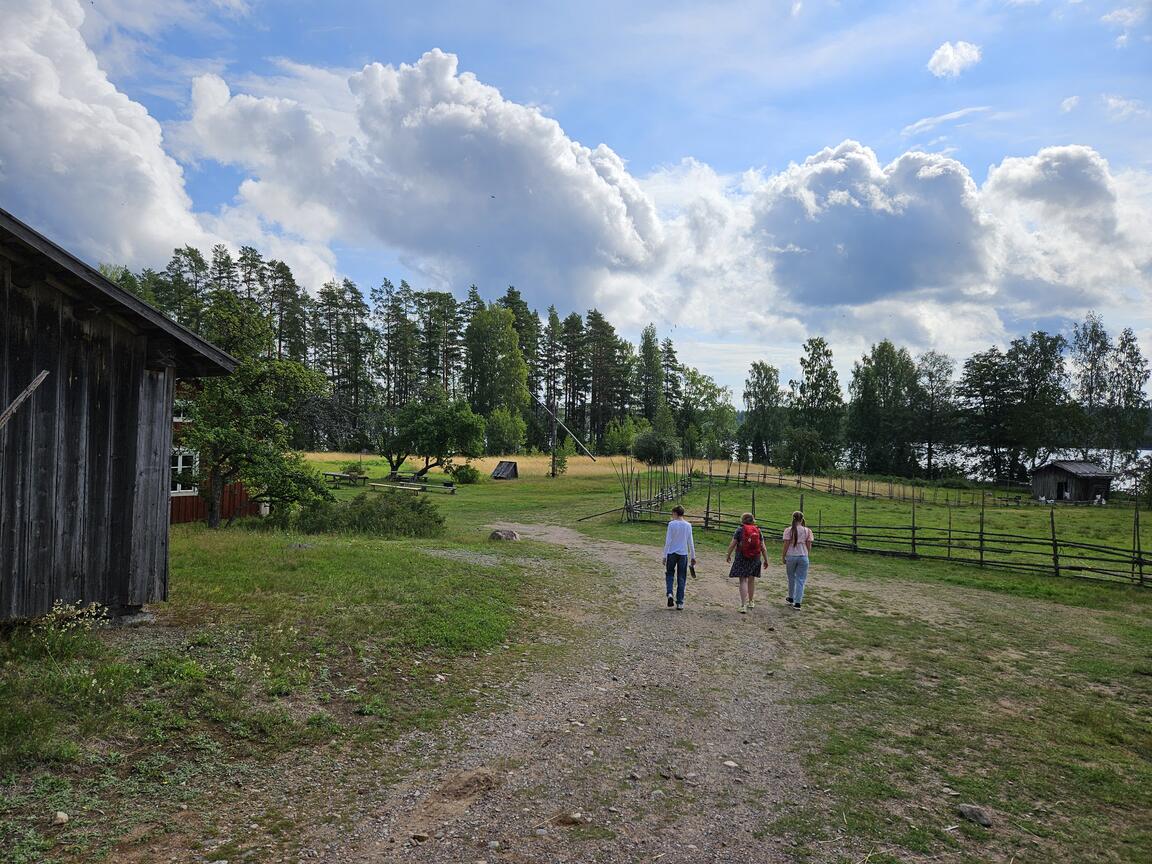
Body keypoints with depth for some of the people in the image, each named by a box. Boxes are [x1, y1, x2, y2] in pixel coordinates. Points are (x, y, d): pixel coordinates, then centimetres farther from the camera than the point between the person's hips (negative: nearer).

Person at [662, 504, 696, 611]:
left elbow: (668, 542, -8)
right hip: (683, 554, 2)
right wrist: (693, 557, 11)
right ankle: (680, 603, 7)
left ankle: (670, 594, -5)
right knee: (681, 578, 7)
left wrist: (665, 556, -3)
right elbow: (690, 543, 3)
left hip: (672, 553, -2)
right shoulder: (688, 525, 1)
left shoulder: (671, 524, -8)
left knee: (669, 574, 16)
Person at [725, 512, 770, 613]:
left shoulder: (740, 530, -6)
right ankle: (751, 602, 34)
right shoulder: (758, 531, 1)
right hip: (755, 558, 3)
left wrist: (728, 555, 7)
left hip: (742, 558, -3)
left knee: (743, 581, -2)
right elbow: (763, 547, 1)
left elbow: (732, 545, -7)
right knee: (751, 580, 19)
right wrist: (766, 560, 10)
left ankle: (743, 605, -11)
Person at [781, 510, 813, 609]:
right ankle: (797, 602, 1)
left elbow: (786, 545, -8)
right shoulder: (807, 531, -3)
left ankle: (791, 598, 33)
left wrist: (783, 556, 3)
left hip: (791, 556, 0)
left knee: (791, 578, 18)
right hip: (803, 557, 0)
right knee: (801, 580, 5)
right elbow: (809, 547, 0)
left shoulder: (788, 530, -8)